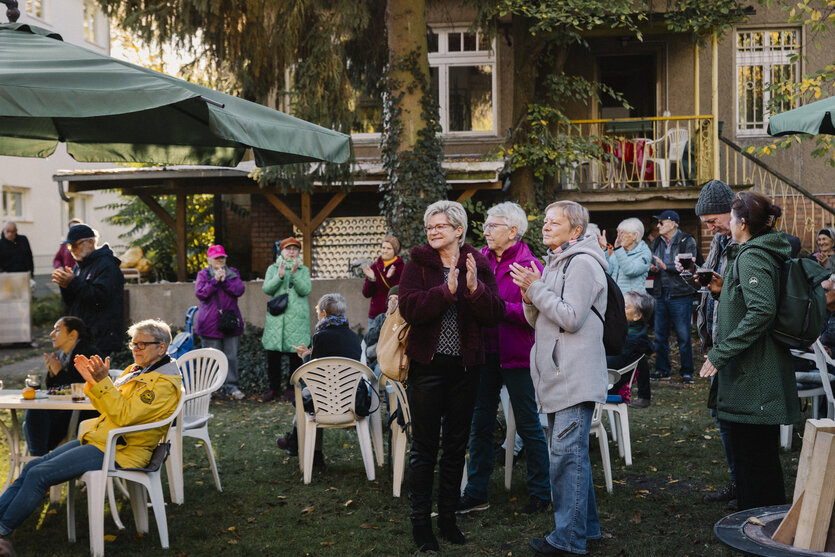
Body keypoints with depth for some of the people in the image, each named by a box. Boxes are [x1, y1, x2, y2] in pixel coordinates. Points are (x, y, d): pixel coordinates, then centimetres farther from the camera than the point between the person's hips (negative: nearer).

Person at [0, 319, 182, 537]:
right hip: (97, 438, 10)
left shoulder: (164, 384, -14)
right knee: (31, 467, 2)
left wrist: (103, 382, -30)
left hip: (116, 452, -10)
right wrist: (92, 382, 2)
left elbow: (125, 415, -24)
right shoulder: (135, 370, 16)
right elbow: (106, 407, 20)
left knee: (38, 475, -15)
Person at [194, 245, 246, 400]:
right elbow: (200, 293, -9)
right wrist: (215, 281, -16)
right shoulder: (203, 274, 6)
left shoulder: (233, 273, 13)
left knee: (231, 356, 3)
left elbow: (240, 290, -3)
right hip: (210, 323, -2)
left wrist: (225, 280, -14)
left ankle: (231, 387, 10)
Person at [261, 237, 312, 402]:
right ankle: (274, 387, 13)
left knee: (296, 355, 0)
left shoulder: (303, 270, 10)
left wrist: (294, 274, -17)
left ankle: (291, 388, 12)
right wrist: (279, 276, -17)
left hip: (297, 319, 0)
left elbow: (305, 290, -6)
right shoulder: (273, 269, 12)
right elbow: (266, 289, -2)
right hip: (276, 318, 0)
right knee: (273, 354, -1)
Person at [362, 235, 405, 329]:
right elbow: (366, 294, 7)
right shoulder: (374, 267, 11)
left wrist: (390, 278, -23)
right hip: (375, 315, 4)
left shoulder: (401, 267, -2)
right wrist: (371, 279, -10)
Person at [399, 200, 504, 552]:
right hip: (427, 366, -3)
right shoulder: (418, 265, -1)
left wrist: (475, 289, -23)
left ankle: (448, 517, 25)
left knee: (456, 444, 12)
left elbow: (495, 316, -6)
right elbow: (409, 307, -18)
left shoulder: (478, 267, 4)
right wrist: (447, 290, -28)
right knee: (424, 447, 2)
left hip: (465, 366, 3)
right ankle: (420, 523, 12)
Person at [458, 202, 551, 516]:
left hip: (516, 356, -5)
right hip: (485, 352, 5)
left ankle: (541, 493, 19)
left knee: (527, 425, 5)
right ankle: (476, 494, 21)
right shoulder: (480, 259, 6)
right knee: (480, 424, 11)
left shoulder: (529, 265, -10)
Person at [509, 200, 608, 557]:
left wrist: (536, 288, -13)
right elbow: (536, 320, 19)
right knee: (570, 453, 15)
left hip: (575, 377, -10)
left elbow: (571, 318, -19)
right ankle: (585, 526, 26)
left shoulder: (582, 263, -11)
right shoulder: (553, 263, 20)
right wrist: (529, 296, 0)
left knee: (567, 454, -9)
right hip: (557, 376, 10)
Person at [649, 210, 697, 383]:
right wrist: (651, 267, -2)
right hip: (661, 294, 6)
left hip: (680, 295, -6)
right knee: (660, 335, 10)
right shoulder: (657, 242, 14)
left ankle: (687, 372, 8)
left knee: (683, 336, -1)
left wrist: (665, 266, -16)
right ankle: (662, 369, 20)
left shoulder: (687, 241, -5)